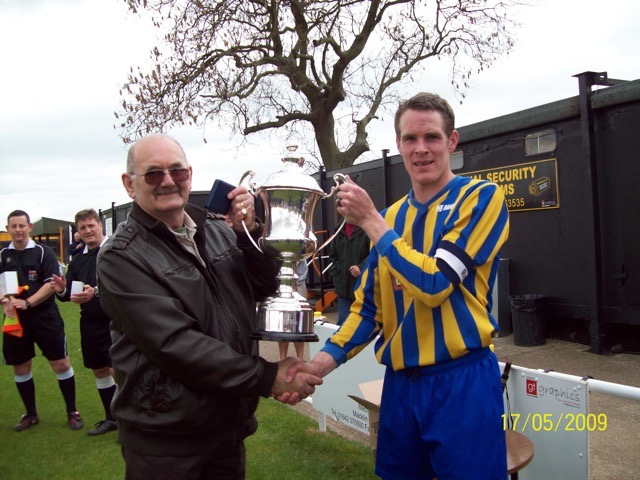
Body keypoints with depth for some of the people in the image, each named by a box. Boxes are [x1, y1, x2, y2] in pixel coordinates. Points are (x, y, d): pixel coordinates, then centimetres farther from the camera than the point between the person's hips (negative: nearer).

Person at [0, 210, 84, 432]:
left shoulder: (43, 252, -1)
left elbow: (51, 284, -8)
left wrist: (27, 303, -19)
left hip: (45, 318, -3)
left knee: (61, 365, -4)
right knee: (20, 369, 11)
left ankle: (72, 412, 12)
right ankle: (31, 415, 29)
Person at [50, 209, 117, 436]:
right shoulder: (78, 259, 10)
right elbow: (69, 295, 11)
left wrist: (96, 292, -34)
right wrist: (61, 290, -11)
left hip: (113, 321, -7)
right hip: (89, 323, 7)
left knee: (116, 370, -7)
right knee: (99, 371, 16)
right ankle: (111, 419, 32)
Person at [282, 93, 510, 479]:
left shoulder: (481, 198, -7)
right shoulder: (391, 216, 8)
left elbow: (433, 284, -18)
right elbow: (369, 306, 10)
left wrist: (370, 221, -13)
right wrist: (324, 361, -3)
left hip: (462, 382, -5)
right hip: (400, 384, 5)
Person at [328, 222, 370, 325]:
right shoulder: (340, 229, 11)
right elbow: (333, 256, 20)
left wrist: (361, 267, -20)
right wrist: (335, 274, 10)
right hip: (343, 286, 5)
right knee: (342, 323, 9)